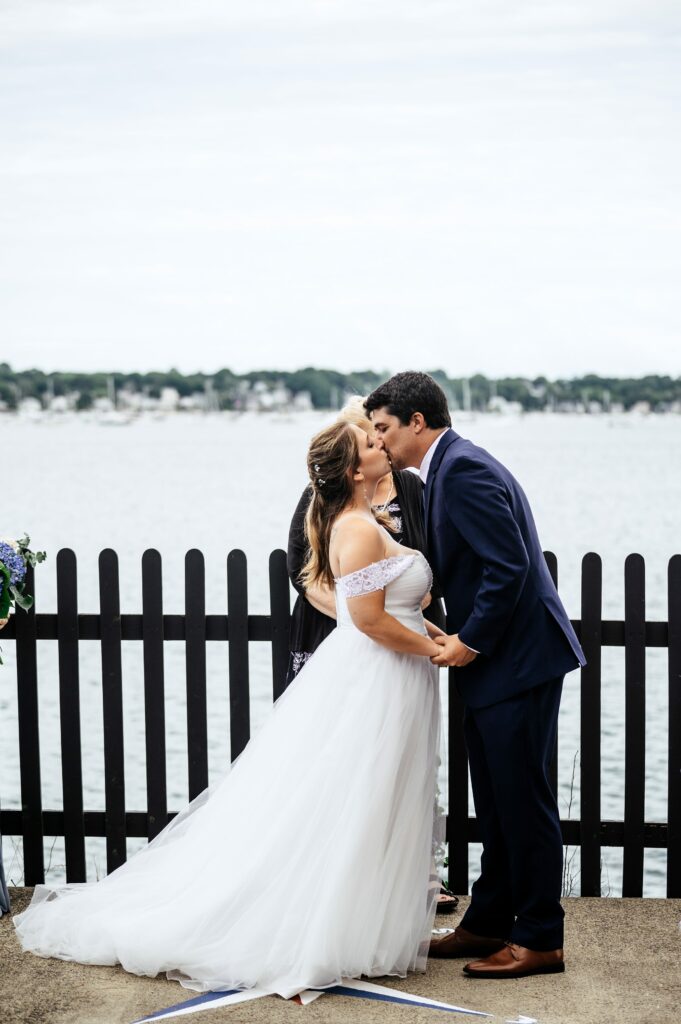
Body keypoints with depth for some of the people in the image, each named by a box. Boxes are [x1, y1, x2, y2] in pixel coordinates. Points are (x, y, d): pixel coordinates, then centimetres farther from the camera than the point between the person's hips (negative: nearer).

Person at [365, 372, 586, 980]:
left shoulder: (465, 470, -17)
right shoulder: (449, 469, 15)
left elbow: (509, 565, -23)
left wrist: (472, 640, -17)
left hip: (518, 660, -10)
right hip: (494, 659, 10)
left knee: (523, 799, -2)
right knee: (496, 802, 16)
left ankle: (540, 939, 8)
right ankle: (489, 922, 26)